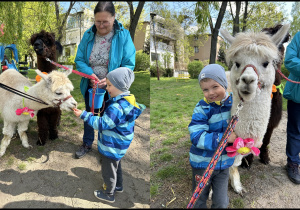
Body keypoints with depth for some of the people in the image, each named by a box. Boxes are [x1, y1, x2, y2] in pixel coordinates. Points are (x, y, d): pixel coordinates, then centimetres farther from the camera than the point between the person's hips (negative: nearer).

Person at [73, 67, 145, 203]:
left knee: (108, 171, 12)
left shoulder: (116, 107, -33)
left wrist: (83, 115, -25)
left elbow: (101, 124, -28)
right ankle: (118, 186, 49)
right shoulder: (128, 101, -2)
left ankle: (109, 194, 33)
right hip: (118, 146, 9)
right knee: (116, 166, 29)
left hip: (111, 148, -9)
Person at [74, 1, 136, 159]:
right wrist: (90, 74, -24)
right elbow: (79, 60, -5)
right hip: (90, 87, 3)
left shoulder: (123, 36, -15)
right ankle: (87, 144, 46)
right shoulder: (88, 35, -6)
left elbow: (129, 65, -16)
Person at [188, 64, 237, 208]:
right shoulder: (202, 108, -20)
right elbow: (197, 137, -27)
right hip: (202, 163, -2)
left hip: (224, 163, 3)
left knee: (221, 203, 17)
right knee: (199, 202, 19)